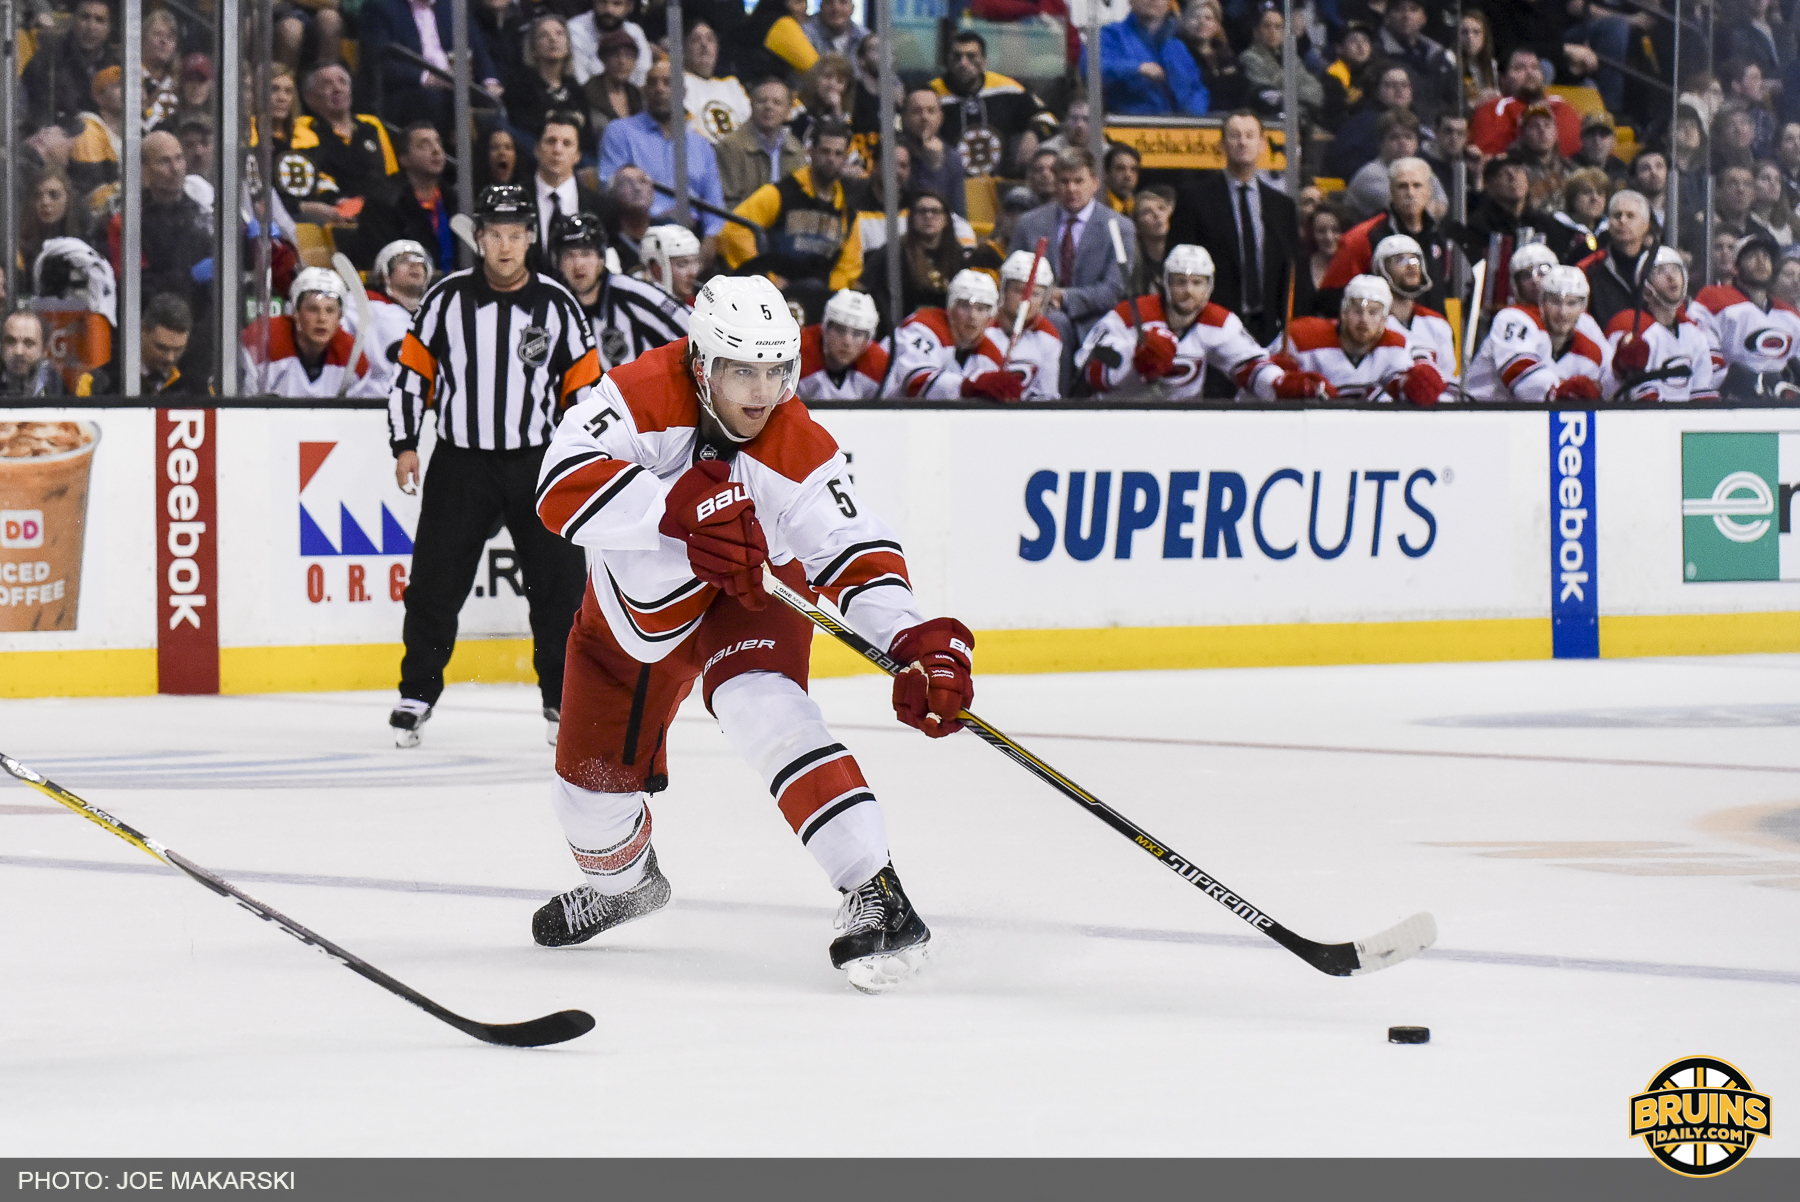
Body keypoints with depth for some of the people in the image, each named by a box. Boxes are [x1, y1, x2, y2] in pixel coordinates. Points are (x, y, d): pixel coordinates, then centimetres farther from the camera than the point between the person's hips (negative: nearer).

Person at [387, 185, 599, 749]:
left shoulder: (556, 304, 0)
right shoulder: (448, 298, -1)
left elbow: (584, 385, 6)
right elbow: (413, 370, 5)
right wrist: (404, 445, -1)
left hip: (537, 463, 0)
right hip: (460, 462, 0)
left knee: (560, 585, -2)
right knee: (434, 584, 0)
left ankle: (562, 698, 11)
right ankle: (417, 695, 14)